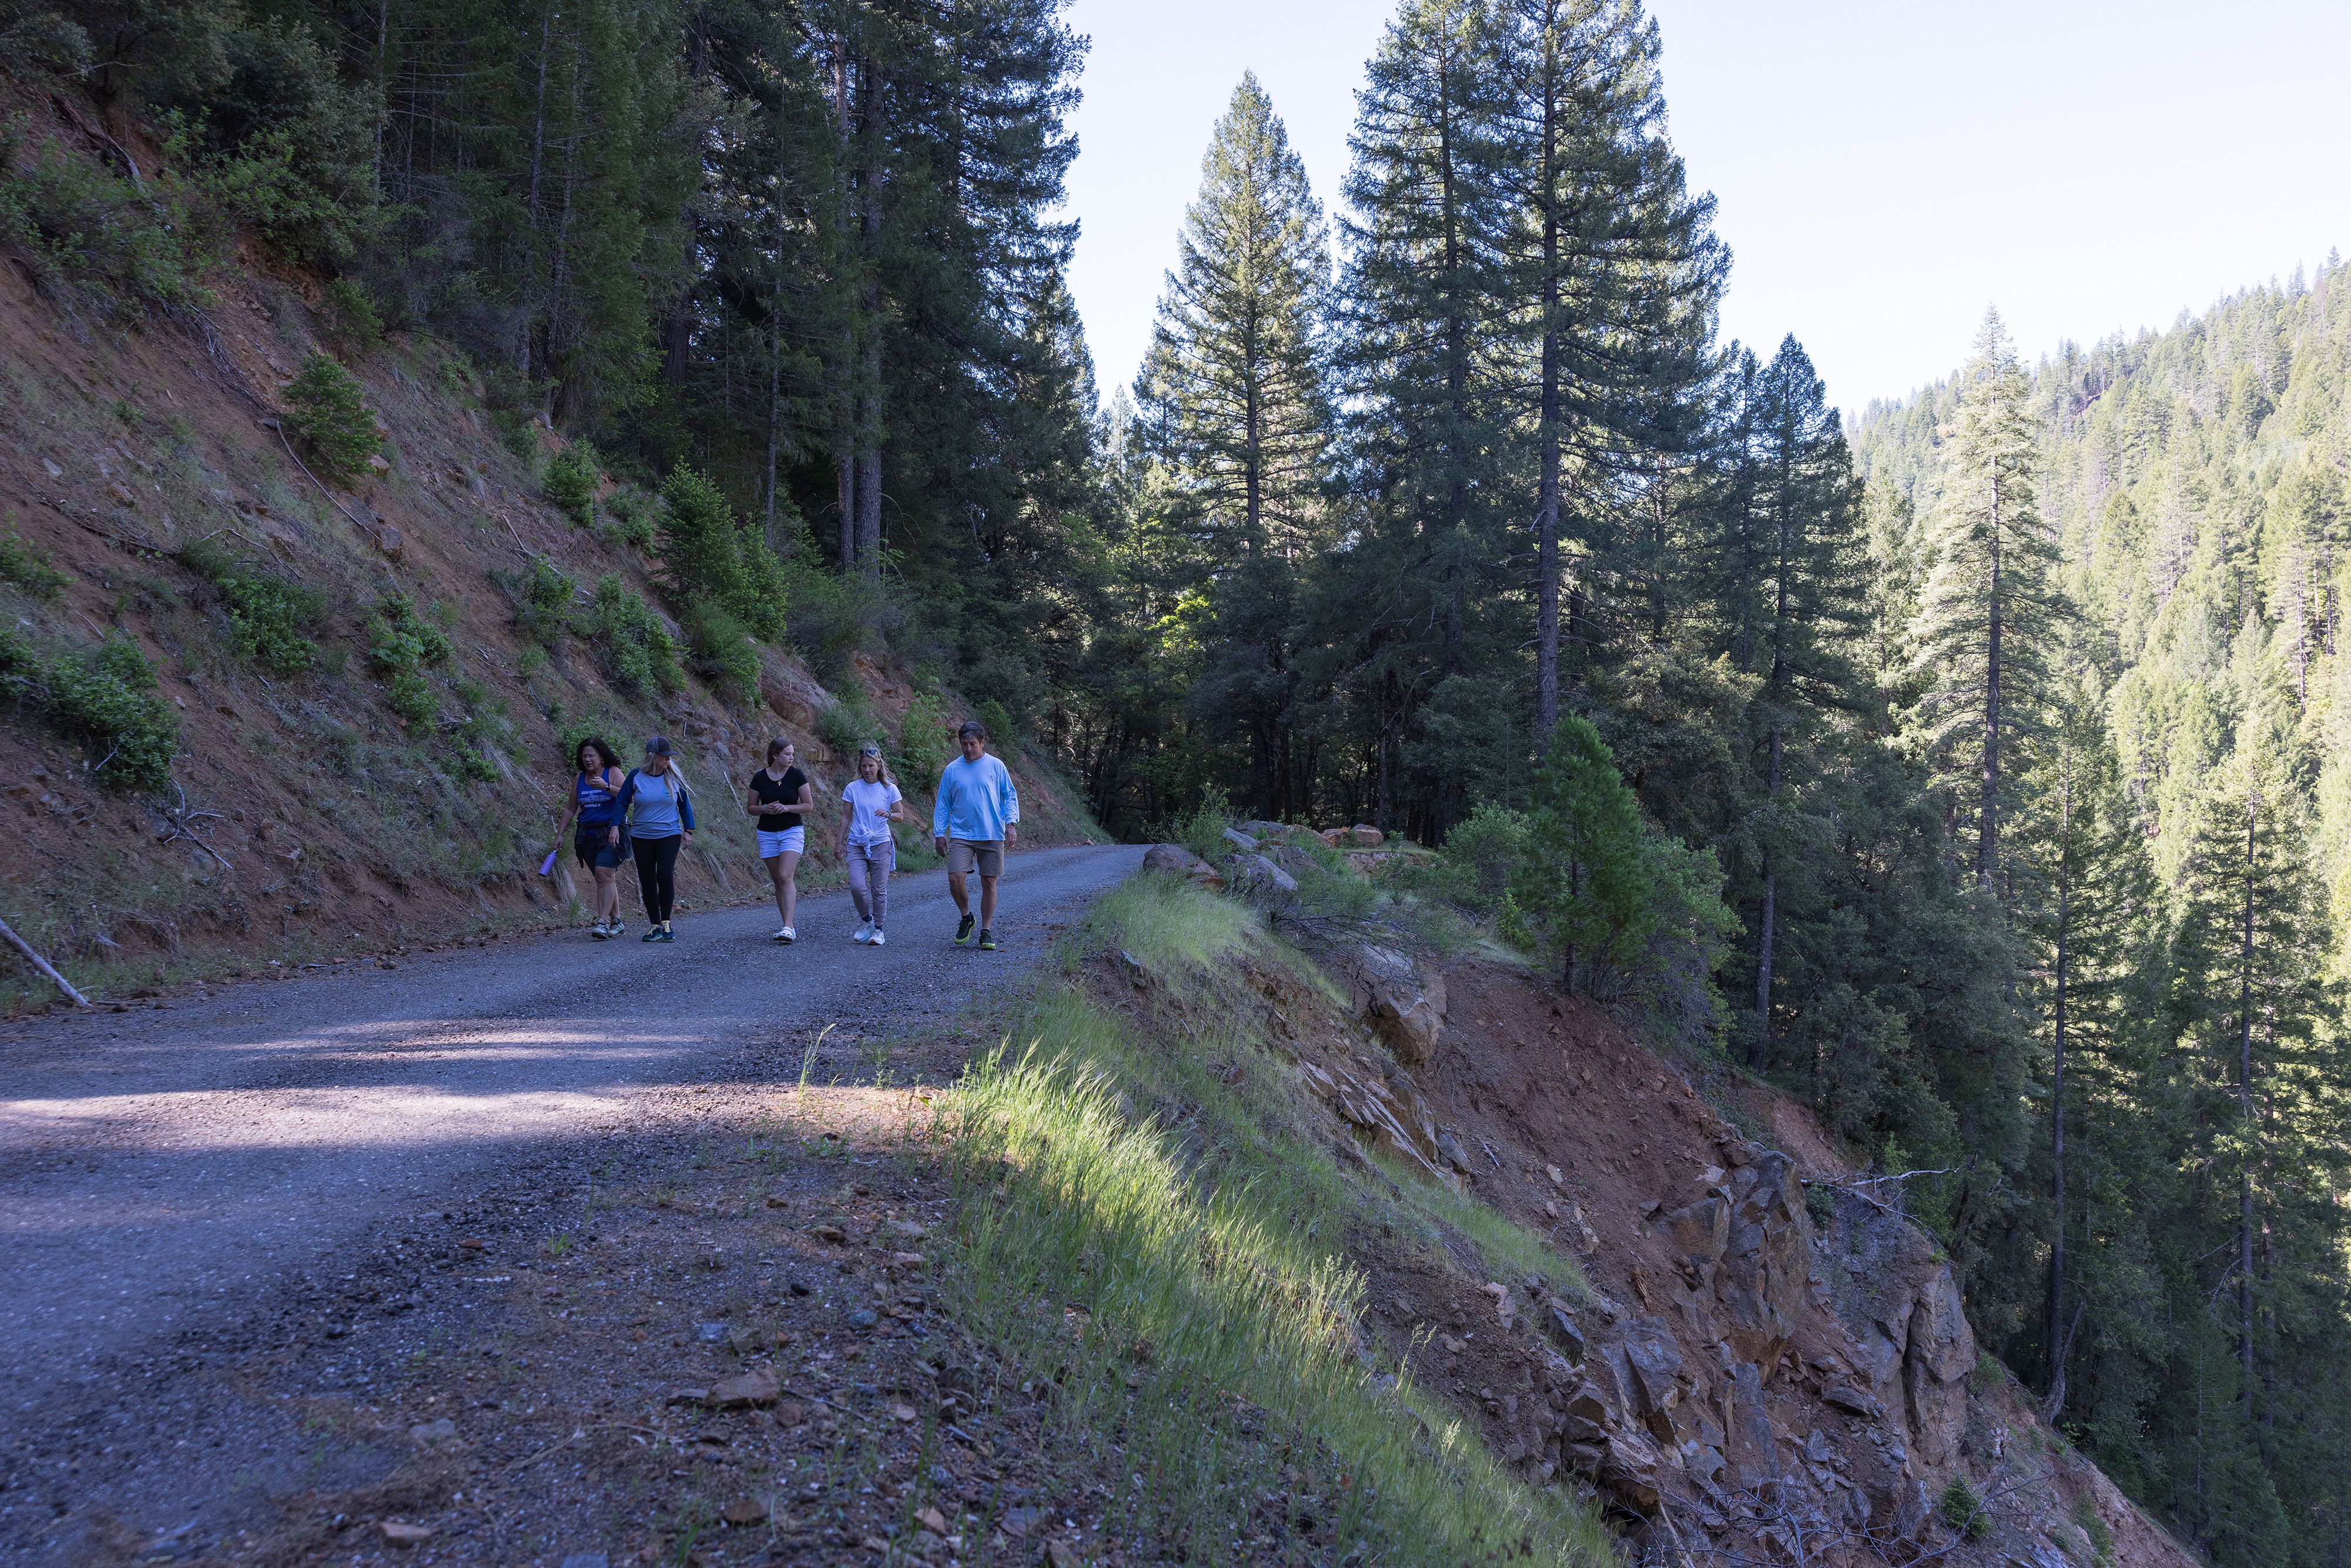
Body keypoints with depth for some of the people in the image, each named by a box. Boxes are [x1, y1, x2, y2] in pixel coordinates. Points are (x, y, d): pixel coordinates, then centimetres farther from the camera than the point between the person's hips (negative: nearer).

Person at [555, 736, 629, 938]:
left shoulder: (613, 773, -2)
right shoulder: (579, 779, 12)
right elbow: (571, 808, 19)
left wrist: (607, 787, -26)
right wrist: (561, 834, 15)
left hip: (610, 832, -5)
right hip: (588, 835, 5)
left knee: (604, 874, -18)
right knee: (606, 878, 8)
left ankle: (603, 922, -21)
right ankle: (616, 921, 13)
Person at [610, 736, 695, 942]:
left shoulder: (673, 777, 0)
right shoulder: (636, 777, -3)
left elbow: (684, 803, 9)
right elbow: (621, 802, 3)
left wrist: (688, 830, 7)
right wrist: (615, 826, -6)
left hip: (669, 835, -1)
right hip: (641, 838, 1)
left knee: (665, 876, -17)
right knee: (647, 882, 4)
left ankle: (666, 922, -2)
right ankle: (655, 925, 14)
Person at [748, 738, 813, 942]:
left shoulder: (797, 775, -4)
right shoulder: (760, 778, 0)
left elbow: (809, 805, -2)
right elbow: (750, 807, 7)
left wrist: (786, 808, -16)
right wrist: (765, 809, -14)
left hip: (792, 831, -3)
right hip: (767, 833, 3)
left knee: (786, 877, -17)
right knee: (777, 880, 6)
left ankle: (788, 927, -21)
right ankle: (787, 925, 14)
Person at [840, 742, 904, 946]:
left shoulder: (889, 789, 2)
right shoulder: (852, 788, 4)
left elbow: (901, 816, 5)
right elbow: (847, 817, 10)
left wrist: (889, 814, -16)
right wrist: (840, 841, 8)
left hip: (880, 845, 0)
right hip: (856, 845, 0)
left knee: (879, 890, 2)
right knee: (857, 887, -14)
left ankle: (878, 929, 16)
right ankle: (867, 921, 10)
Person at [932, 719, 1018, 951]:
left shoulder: (996, 766, 4)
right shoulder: (952, 770, 7)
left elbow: (1010, 796, 7)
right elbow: (943, 804, 13)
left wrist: (1011, 823, -7)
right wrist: (939, 833, 6)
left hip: (992, 836, -1)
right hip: (961, 834, 1)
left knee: (989, 883, 1)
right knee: (955, 878, -14)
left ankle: (986, 932, 11)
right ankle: (966, 918, 11)